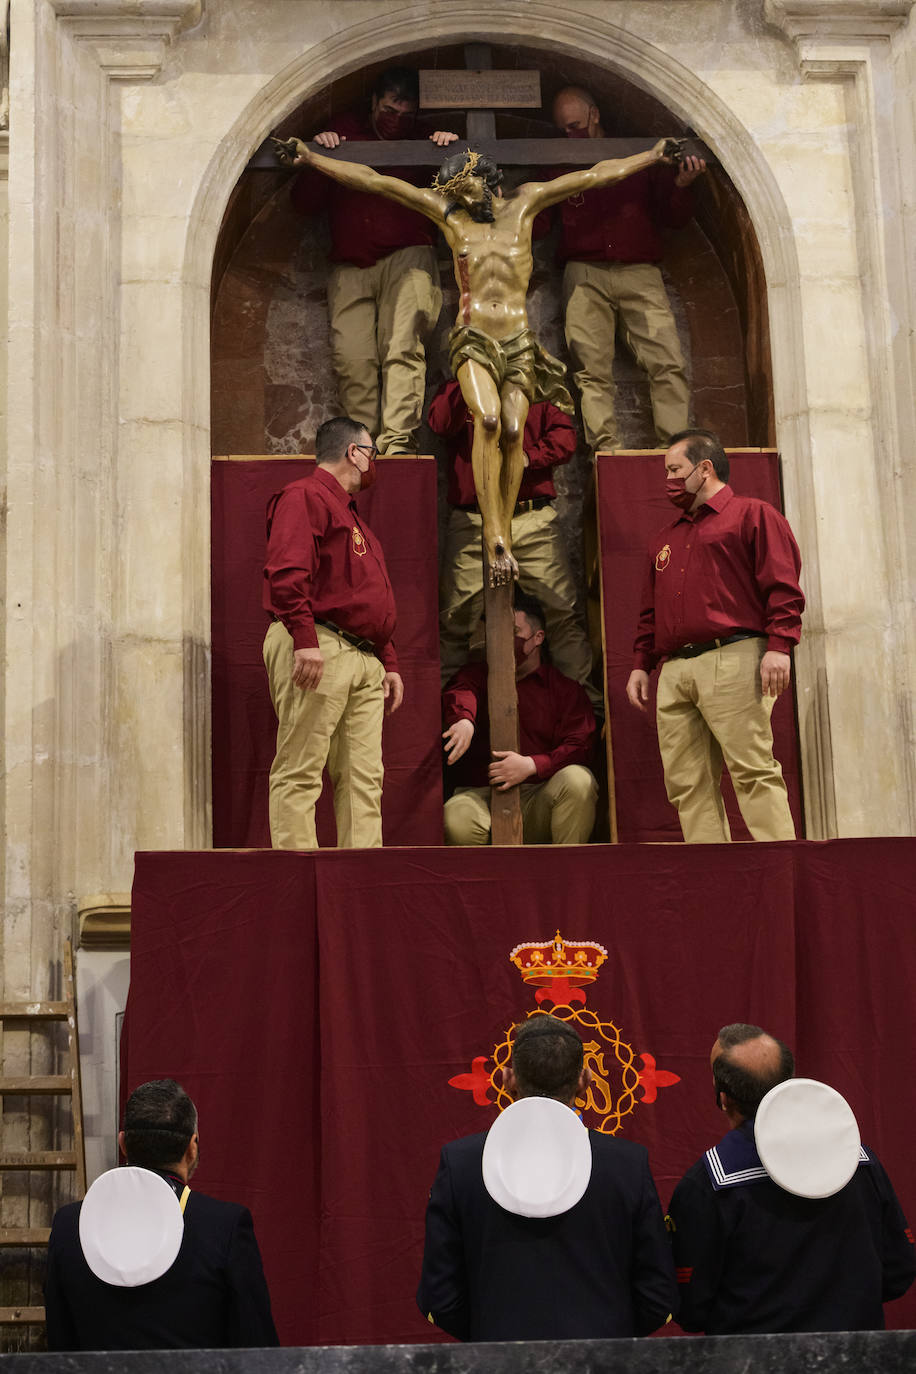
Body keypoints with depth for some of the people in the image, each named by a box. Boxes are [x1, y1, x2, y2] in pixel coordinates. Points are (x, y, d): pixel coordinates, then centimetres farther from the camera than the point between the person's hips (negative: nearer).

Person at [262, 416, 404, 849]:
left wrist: (388, 662, 23)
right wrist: (305, 639, -24)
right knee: (300, 771, -9)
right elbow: (286, 573, -16)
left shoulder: (352, 516, 29)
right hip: (317, 650, -10)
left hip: (364, 659, 10)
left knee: (363, 777, 4)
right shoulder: (304, 496, -1)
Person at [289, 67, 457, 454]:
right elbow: (304, 202, 15)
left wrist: (450, 150, -2)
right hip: (350, 266, 1)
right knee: (352, 358, -14)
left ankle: (397, 442, -27)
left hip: (407, 258, -1)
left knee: (402, 349, -20)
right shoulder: (344, 132, 18)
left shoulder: (423, 143, 17)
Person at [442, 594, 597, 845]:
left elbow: (579, 746, 1)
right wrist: (464, 720, -32)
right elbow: (460, 693, -6)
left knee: (577, 780, -31)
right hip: (481, 794, 0)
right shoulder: (477, 675, 19)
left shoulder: (565, 690, 14)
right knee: (456, 820, -34)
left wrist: (532, 765, -17)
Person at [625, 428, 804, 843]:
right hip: (674, 670, 7)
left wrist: (779, 645, -14)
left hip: (733, 660, -7)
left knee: (752, 769, -13)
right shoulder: (665, 539, 29)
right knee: (686, 784, -2)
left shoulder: (753, 514, 9)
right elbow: (650, 611, 31)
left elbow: (783, 585, -2)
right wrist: (641, 664, 19)